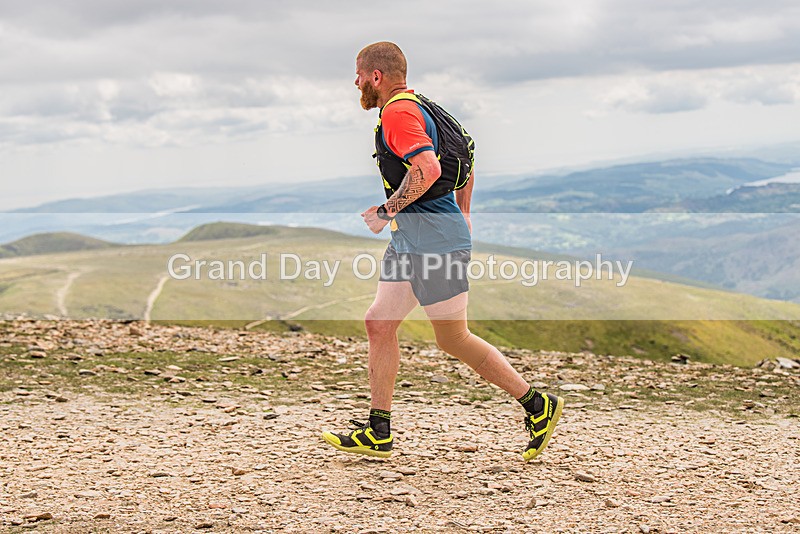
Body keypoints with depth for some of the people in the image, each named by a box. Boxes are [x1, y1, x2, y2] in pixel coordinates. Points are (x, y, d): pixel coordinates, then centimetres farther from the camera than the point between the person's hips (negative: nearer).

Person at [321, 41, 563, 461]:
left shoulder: (398, 112, -14)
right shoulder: (418, 107, 18)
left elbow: (428, 169, -29)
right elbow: (465, 160, 26)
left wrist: (386, 211, -19)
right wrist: (462, 214, 28)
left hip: (434, 237, -11)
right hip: (410, 240, 11)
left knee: (453, 338, -4)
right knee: (379, 324, 8)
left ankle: (537, 405, 7)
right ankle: (378, 433, 11)